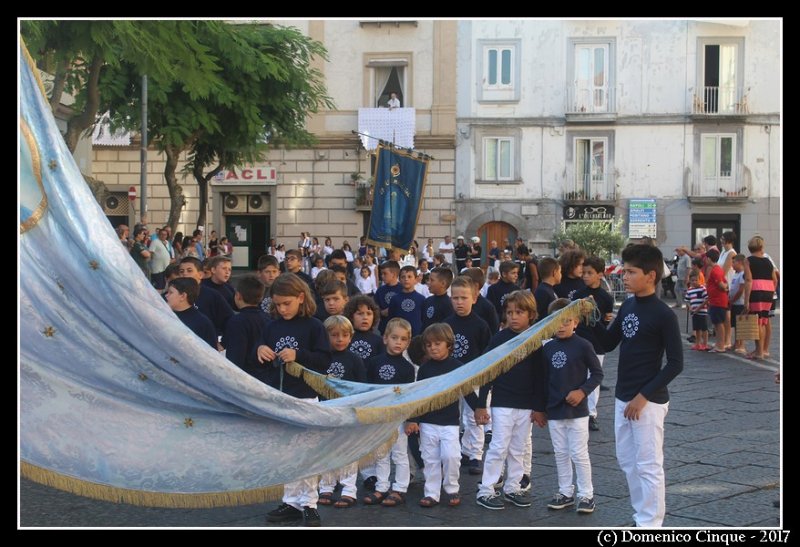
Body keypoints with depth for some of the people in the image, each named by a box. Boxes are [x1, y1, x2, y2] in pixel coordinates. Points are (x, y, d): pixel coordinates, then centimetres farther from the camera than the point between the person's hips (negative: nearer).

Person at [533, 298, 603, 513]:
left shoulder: (583, 346, -9)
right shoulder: (547, 348, 4)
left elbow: (597, 373, -3)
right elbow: (543, 380, 10)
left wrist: (582, 391, -17)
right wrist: (539, 408, 12)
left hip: (577, 411, -5)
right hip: (554, 411, 5)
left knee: (579, 454, -1)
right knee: (560, 453, 12)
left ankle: (586, 494, 9)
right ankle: (565, 492, 22)